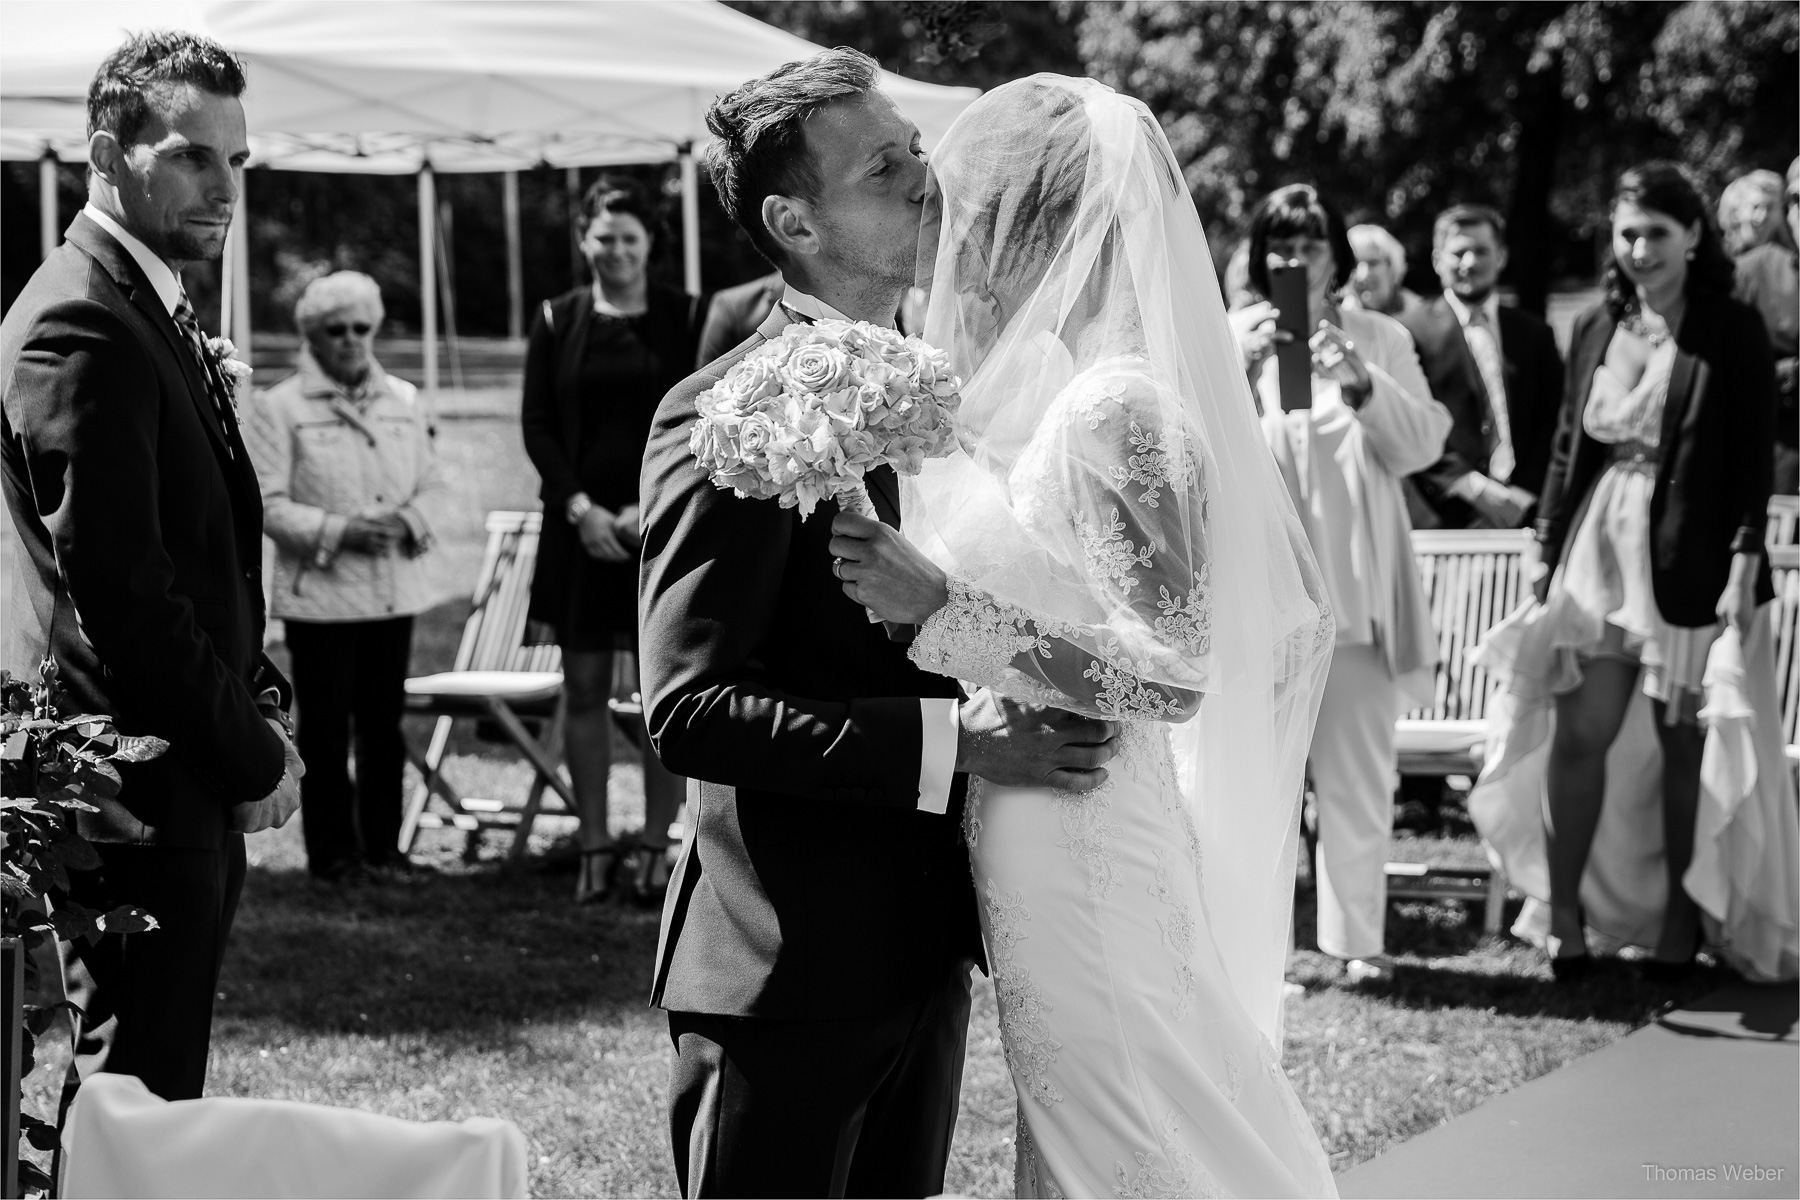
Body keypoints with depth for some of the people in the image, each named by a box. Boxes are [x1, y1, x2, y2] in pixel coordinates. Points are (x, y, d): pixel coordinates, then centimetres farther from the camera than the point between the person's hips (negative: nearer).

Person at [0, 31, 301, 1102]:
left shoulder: (156, 312, 16)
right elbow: (117, 587, -20)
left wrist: (263, 705, 9)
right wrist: (253, 760, -13)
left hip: (194, 790, 10)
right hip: (142, 806, -10)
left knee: (162, 1095, 13)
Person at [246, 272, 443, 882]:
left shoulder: (404, 401, 11)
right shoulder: (279, 408, -3)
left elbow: (433, 484, 14)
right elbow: (266, 504, -7)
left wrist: (410, 522, -8)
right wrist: (337, 532, -18)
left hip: (394, 591, 4)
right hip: (320, 595, -4)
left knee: (384, 723, 8)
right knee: (325, 728, 0)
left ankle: (382, 844, 16)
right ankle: (333, 851, 7)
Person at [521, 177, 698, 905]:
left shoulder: (686, 319, 2)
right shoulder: (558, 321, 6)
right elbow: (537, 424, 3)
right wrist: (579, 507, -9)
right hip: (581, 523, 1)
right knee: (584, 686, 2)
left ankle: (654, 846, 5)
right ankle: (594, 846, 7)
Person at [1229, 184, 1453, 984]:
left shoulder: (1380, 340, 12)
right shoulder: (1229, 338, 7)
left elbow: (1422, 446, 3)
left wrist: (1361, 385, -12)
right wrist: (1242, 373, -17)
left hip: (1353, 585, 2)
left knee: (1356, 771, 1)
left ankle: (1356, 938, 6)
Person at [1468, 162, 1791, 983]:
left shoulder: (1732, 333, -3)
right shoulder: (1596, 330, 9)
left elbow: (1755, 456, -6)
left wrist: (1744, 560, -13)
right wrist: (1545, 547, 11)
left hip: (1692, 558, -3)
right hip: (1600, 547, 3)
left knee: (1685, 741, 4)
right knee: (1580, 733, -4)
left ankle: (1680, 915, 15)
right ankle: (1562, 912, 3)